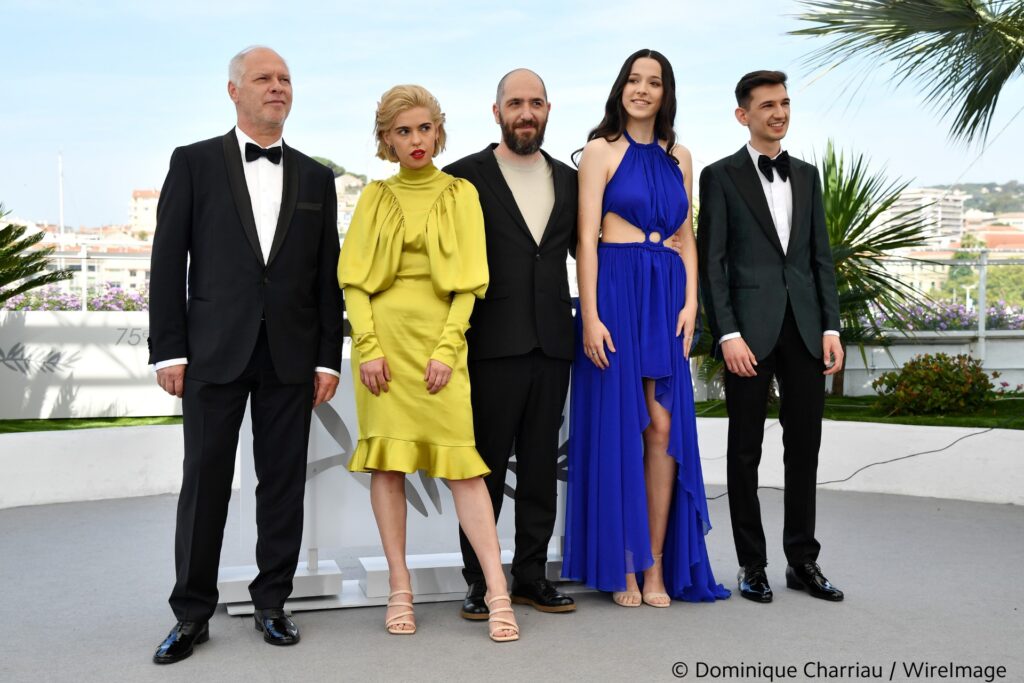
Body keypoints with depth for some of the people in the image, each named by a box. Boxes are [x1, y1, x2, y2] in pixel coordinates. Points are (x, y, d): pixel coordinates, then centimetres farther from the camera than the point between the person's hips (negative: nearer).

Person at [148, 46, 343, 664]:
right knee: (205, 480, 3)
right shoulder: (195, 163, 5)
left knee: (284, 481, 6)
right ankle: (192, 613, 14)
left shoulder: (316, 178, 11)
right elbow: (168, 261, 1)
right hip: (214, 351, -2)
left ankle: (272, 603, 19)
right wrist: (168, 349, -6)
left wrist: (329, 357, 3)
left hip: (291, 355, 2)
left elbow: (328, 274, 9)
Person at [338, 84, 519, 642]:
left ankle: (498, 595, -8)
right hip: (384, 332, 2)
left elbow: (469, 281, 2)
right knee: (386, 458, 1)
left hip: (439, 335, -2)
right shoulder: (375, 197, 11)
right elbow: (354, 278, 4)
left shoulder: (460, 194, 8)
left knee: (462, 460, -8)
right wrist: (368, 347, -8)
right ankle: (400, 590, 8)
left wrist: (447, 348, -9)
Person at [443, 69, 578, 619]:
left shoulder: (567, 179, 14)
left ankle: (530, 574, 21)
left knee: (541, 466, 10)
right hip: (493, 346, -4)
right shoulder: (466, 176, 0)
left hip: (551, 345, 4)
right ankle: (478, 580, 14)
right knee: (486, 466, 3)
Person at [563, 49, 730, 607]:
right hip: (616, 291, -4)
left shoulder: (678, 157, 16)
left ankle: (657, 564, 8)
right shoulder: (601, 150, 1)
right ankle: (621, 566, 9)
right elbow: (586, 239, -6)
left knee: (664, 426, 1)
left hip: (667, 298, 4)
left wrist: (691, 302, 1)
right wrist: (590, 316, -14)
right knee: (618, 424, 0)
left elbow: (686, 237, 16)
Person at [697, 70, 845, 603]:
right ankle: (752, 564, 14)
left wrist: (831, 326, 4)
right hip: (751, 330, -4)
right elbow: (711, 262, -5)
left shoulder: (807, 175, 15)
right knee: (746, 450, 4)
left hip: (804, 329, 5)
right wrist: (727, 334, -13)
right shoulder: (721, 177, 1)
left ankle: (802, 560, 20)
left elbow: (821, 257, 14)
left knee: (804, 447, 8)